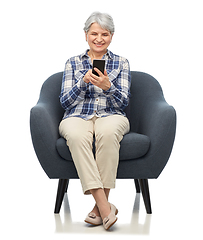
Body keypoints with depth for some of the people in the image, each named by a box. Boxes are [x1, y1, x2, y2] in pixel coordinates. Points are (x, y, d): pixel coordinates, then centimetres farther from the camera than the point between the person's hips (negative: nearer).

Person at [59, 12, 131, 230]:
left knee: (108, 132, -38)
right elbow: (65, 101, 5)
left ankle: (100, 206, -33)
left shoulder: (121, 64, 13)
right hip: (78, 116, 0)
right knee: (77, 136, -37)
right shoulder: (73, 63, 15)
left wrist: (108, 86, -17)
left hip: (110, 116, 0)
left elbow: (123, 102, 3)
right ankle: (105, 207, -40)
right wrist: (84, 81, -12)